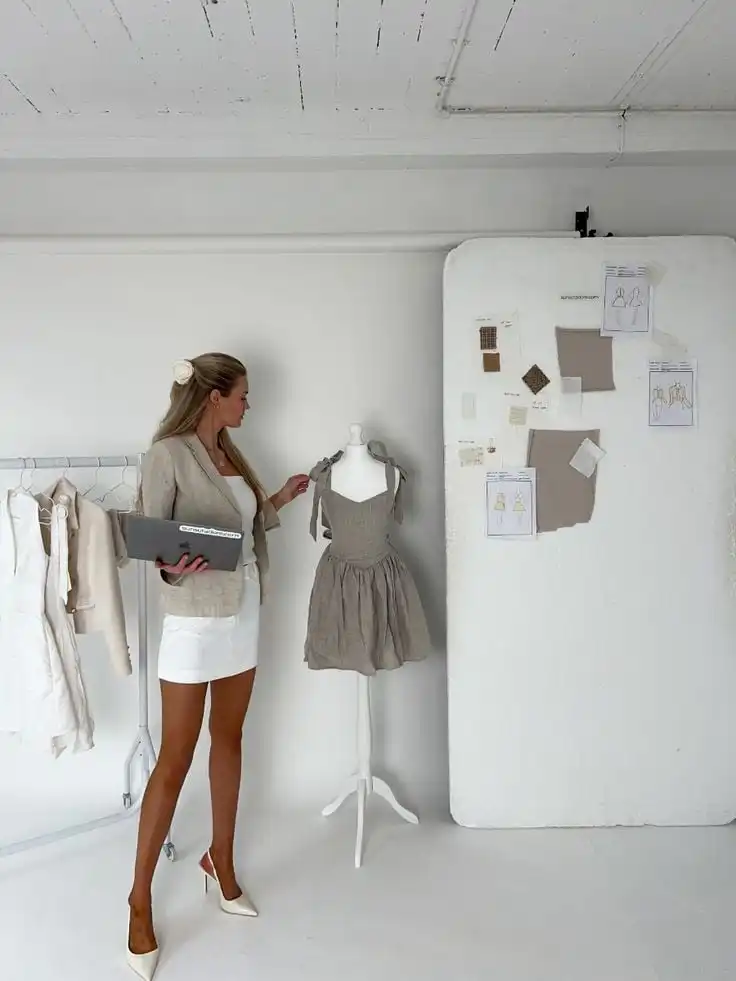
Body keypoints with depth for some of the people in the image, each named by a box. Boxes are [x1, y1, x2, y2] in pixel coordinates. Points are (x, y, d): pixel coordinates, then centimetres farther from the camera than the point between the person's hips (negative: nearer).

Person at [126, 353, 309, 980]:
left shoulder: (229, 454, 10)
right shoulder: (168, 453, -13)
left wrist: (277, 502, 13)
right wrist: (172, 567, -32)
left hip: (244, 612, 7)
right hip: (196, 619, -7)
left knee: (228, 740, 17)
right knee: (175, 758, 1)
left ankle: (221, 861, 34)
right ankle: (141, 897, 17)